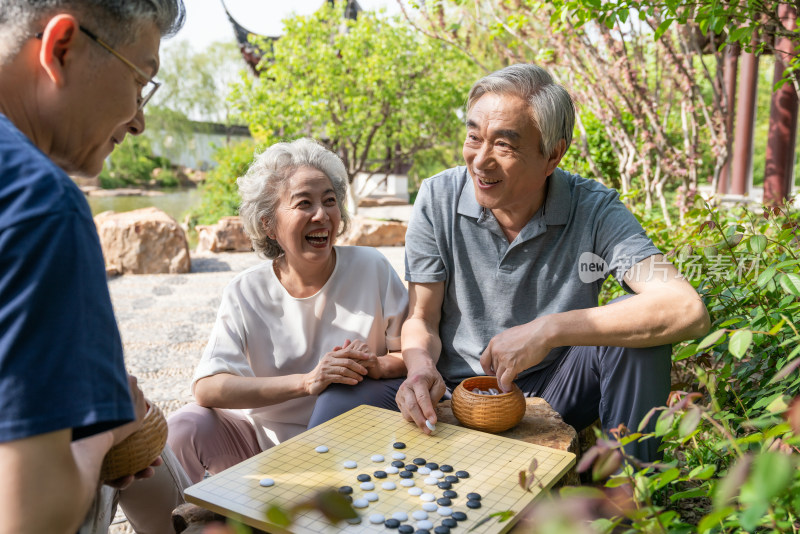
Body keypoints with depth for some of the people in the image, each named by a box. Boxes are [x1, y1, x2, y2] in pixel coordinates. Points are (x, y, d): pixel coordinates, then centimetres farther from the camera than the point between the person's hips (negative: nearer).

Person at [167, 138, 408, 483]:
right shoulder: (246, 293, -7)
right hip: (263, 437, 0)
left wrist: (379, 366, -26)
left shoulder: (372, 269, -7)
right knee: (185, 427, -22)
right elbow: (206, 388, -19)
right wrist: (306, 382, -29)